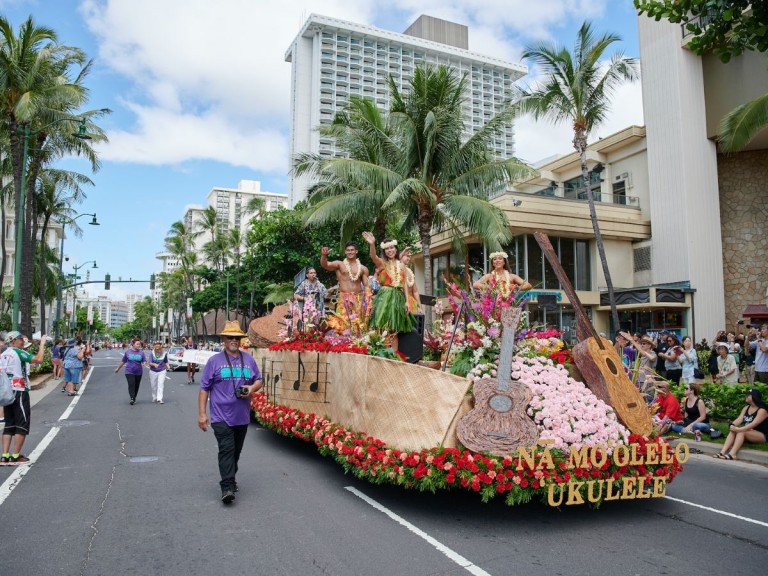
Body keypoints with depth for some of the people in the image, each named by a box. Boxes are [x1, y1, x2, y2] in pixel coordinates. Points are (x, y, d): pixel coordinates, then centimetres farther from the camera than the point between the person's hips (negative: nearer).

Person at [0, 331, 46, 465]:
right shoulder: (19, 353, -11)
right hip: (19, 392, -7)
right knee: (22, 424, 1)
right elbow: (39, 359, -23)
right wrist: (42, 343, -13)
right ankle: (15, 456, 0)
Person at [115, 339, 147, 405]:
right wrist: (118, 368, 19)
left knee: (136, 386, 8)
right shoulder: (128, 352, 3)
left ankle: (134, 398, 23)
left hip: (138, 372, 2)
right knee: (131, 385, -16)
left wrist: (143, 364, -21)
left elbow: (144, 361, 1)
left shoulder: (141, 352, 3)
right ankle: (132, 399, -21)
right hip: (129, 372, -2)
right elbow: (123, 361, 13)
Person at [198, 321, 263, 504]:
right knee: (226, 450, -12)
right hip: (221, 416, -4)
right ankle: (227, 487, -10)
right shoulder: (214, 361, -2)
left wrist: (253, 388, -8)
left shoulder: (249, 359, 8)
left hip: (242, 416, 4)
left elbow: (259, 380, 16)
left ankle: (230, 479, 33)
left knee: (236, 451, 15)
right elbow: (204, 389, -1)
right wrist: (202, 414, -6)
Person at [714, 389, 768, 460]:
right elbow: (739, 419, -5)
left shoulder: (762, 410, -14)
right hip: (749, 433, 7)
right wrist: (733, 425, -26)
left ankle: (732, 454, -45)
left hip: (762, 435, -7)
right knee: (733, 431, -20)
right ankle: (722, 452, -36)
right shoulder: (746, 408, 9)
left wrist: (739, 429, -36)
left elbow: (754, 424, -27)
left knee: (741, 432, -32)